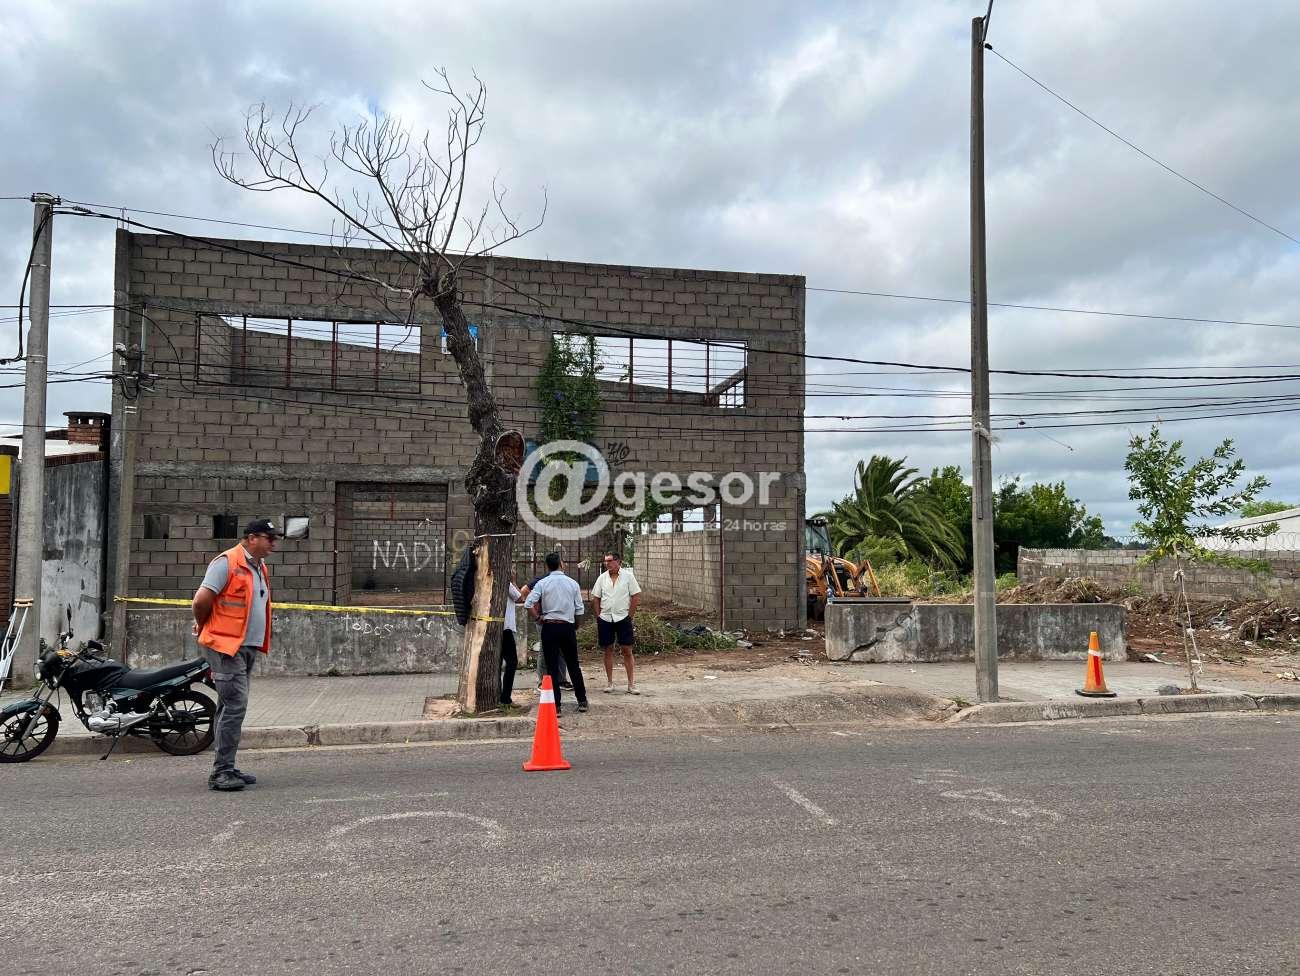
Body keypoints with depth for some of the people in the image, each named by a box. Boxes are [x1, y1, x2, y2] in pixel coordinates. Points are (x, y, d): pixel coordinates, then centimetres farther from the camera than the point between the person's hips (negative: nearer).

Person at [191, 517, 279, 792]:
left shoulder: (260, 568, 17)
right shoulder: (227, 562, -11)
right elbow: (201, 601, -14)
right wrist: (204, 629, 2)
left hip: (249, 647, 9)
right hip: (226, 647, -9)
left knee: (230, 707, 13)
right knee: (235, 706, -12)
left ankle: (226, 769, 20)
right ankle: (221, 772, -6)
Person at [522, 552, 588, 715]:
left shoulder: (542, 583, -4)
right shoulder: (572, 583, 1)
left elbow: (528, 604, -14)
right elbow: (579, 610, 3)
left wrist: (538, 618, 1)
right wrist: (576, 626, 19)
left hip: (549, 627, -1)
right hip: (568, 627, 1)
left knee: (552, 667, 3)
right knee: (573, 665, 13)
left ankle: (555, 706, 3)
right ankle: (582, 701, 19)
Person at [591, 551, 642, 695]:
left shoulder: (628, 576, -3)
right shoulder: (602, 578, 5)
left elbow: (636, 596, -2)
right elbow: (595, 598, 9)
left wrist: (630, 615, -5)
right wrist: (598, 616, 2)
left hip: (623, 618, -2)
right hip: (605, 619, 2)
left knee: (627, 650, 1)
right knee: (608, 650, 8)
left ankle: (631, 684, 7)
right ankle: (609, 682, 17)